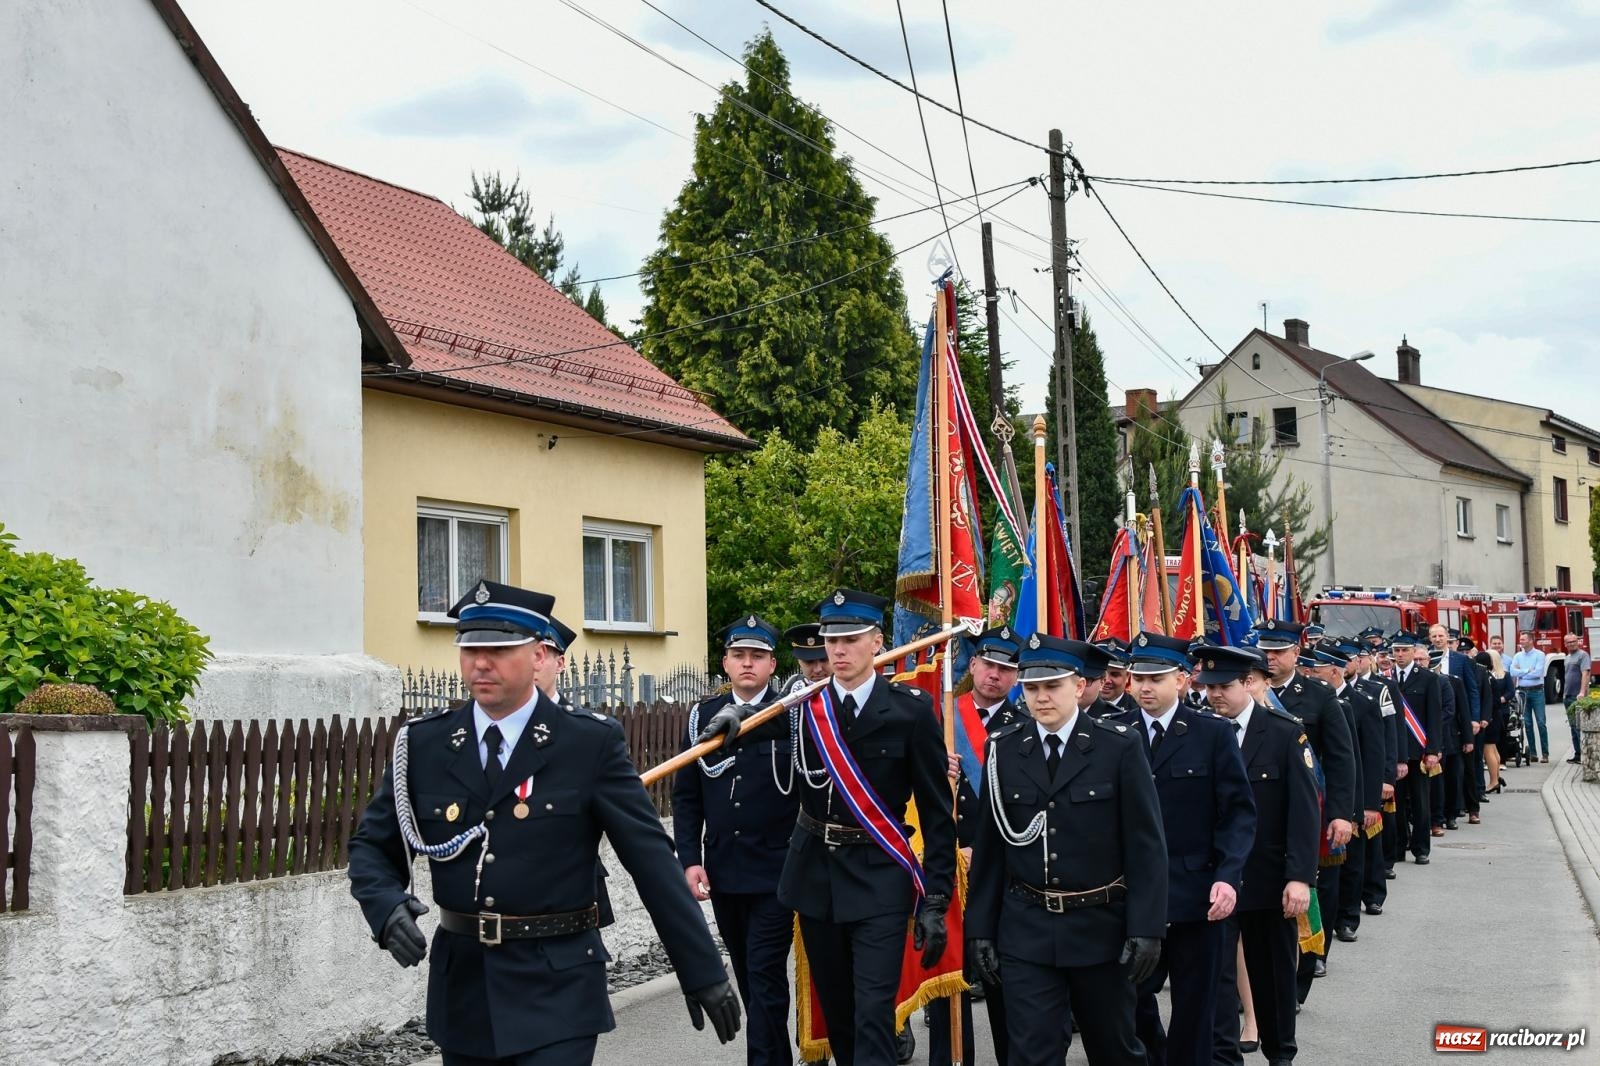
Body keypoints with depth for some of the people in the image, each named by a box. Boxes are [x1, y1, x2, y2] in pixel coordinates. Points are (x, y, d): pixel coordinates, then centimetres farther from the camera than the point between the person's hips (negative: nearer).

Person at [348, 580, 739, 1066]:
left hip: (558, 989, -4)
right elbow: (371, 846, 9)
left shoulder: (591, 744, -6)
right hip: (462, 986, 4)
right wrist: (387, 907, -14)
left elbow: (652, 859, -6)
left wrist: (703, 971, -6)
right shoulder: (423, 744, 3)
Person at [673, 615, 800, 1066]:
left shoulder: (794, 714, -4)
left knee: (766, 976, -7)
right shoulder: (704, 716, 7)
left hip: (775, 872, -4)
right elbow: (686, 796, 8)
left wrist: (743, 717, -37)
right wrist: (690, 860, -2)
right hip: (722, 871, 4)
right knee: (747, 975, 14)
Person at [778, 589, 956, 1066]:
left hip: (880, 879, -4)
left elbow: (937, 811, -7)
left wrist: (935, 900, -11)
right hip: (815, 874, 4)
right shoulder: (803, 704, 1)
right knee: (835, 1009, 14)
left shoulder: (912, 708, -9)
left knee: (873, 1013, -10)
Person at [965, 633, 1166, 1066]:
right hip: (1025, 931, 1)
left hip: (1100, 927, -1)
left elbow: (1145, 844, -6)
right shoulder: (1003, 750, 1)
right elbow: (989, 844, 3)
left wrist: (1146, 928, -11)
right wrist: (980, 928, 2)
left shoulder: (1119, 746, -5)